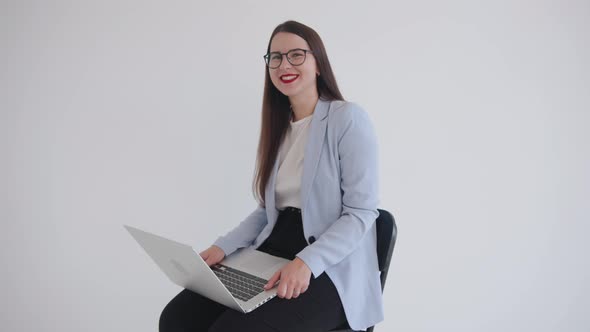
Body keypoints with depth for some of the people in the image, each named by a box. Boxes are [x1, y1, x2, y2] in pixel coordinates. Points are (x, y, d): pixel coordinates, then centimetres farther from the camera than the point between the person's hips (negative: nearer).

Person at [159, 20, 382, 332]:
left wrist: (306, 262, -26)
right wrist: (224, 245, 0)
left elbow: (361, 212, -13)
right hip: (272, 255, 6)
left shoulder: (348, 118, -9)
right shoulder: (278, 126, 13)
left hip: (330, 270, -6)